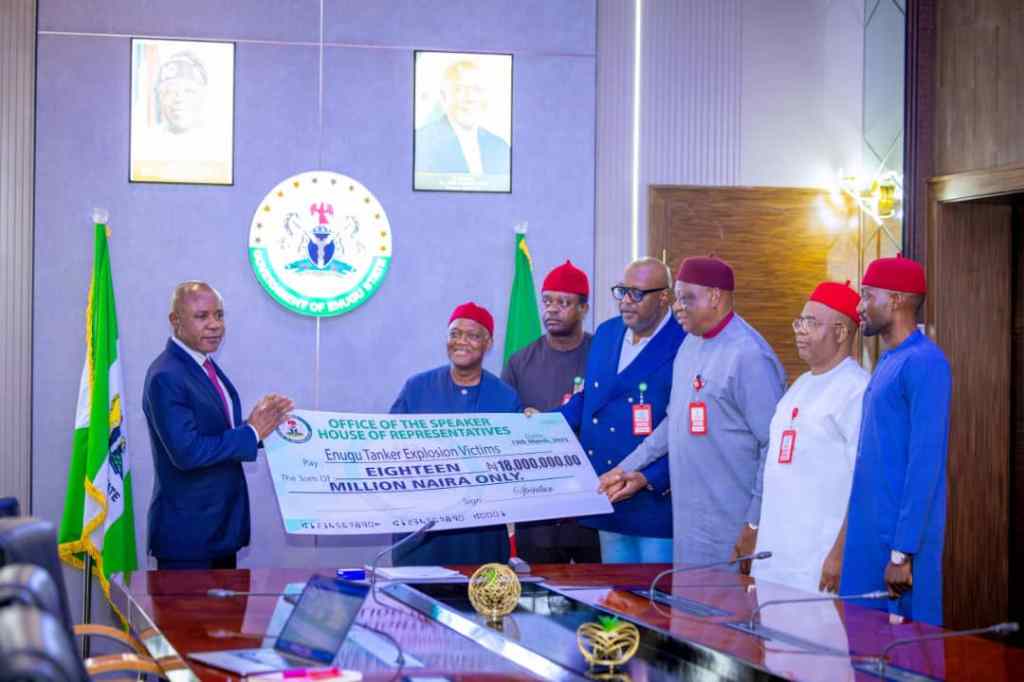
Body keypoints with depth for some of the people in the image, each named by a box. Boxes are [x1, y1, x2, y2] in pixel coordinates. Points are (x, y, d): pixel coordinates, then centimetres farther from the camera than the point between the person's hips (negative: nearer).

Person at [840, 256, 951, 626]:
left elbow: (925, 465, -19)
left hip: (900, 539, -9)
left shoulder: (924, 363, -15)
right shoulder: (887, 361, 15)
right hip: (871, 537, 9)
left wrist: (902, 553, -21)